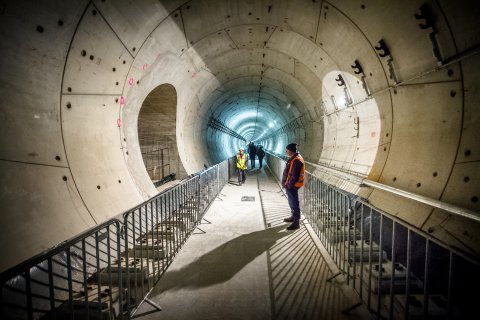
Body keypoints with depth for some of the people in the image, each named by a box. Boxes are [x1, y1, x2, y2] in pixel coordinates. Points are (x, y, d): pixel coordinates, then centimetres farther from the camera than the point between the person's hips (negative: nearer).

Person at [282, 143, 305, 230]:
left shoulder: (297, 160, -23)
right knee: (292, 202, 22)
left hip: (292, 186, -10)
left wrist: (289, 185, -18)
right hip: (290, 185, 10)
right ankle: (294, 217, 38)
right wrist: (286, 183, 16)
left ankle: (296, 223, 6)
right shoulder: (293, 158, 10)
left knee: (294, 203, -2)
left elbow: (295, 175, -25)